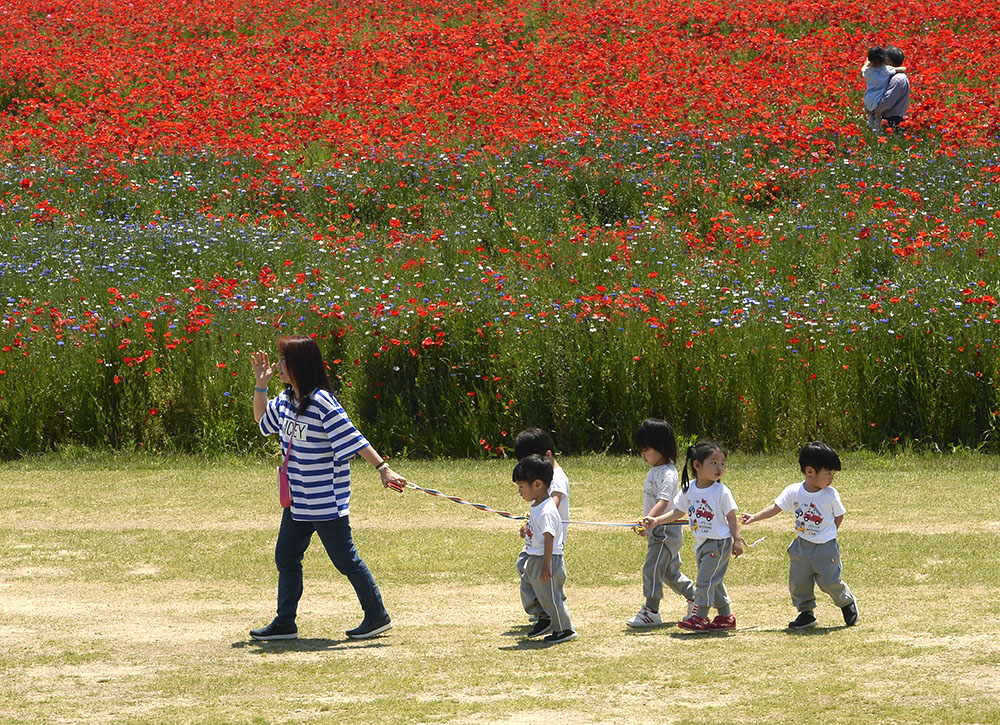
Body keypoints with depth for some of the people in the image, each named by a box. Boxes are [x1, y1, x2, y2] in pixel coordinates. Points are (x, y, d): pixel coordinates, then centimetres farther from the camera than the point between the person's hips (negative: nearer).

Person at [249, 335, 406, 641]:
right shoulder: (286, 399, 6)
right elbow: (262, 419, 25)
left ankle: (378, 616, 12)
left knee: (344, 558, 0)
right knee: (286, 558, 10)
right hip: (298, 498, 9)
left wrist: (383, 468, -25)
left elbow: (352, 438, -20)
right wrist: (261, 384, 12)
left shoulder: (321, 401, -19)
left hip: (326, 498, -9)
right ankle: (285, 622, 18)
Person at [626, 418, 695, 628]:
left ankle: (651, 612, -5)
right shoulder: (654, 471, 12)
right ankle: (695, 599, 28)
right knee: (670, 571, 17)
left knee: (652, 568, -9)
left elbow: (662, 502, -32)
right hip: (656, 531, 10)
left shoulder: (667, 474, -19)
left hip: (666, 530, -10)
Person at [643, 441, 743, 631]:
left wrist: (737, 540, -7)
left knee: (705, 578, -10)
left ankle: (700, 616, -4)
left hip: (719, 542, -6)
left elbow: (732, 516, -6)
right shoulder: (689, 490, 2)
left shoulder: (722, 491, -11)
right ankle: (725, 616, 23)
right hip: (701, 543, 6)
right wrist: (656, 520, 1)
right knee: (713, 581, 13)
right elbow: (678, 512, 10)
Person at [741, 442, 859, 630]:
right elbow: (776, 507, -5)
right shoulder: (794, 491, -6)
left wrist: (828, 535, -4)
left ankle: (847, 602, 23)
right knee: (798, 582, 4)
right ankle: (806, 613, 20)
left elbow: (839, 516, 2)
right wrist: (754, 517, -15)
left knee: (829, 582, -5)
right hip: (802, 546, 3)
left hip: (826, 547, -3)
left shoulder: (831, 494, -9)